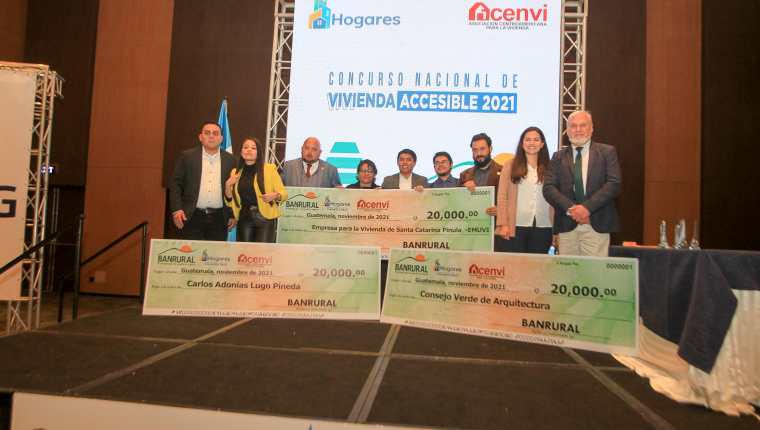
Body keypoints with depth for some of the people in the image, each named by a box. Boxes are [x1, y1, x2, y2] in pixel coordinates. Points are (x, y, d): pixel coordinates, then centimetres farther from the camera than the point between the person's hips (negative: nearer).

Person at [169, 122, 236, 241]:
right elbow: (175, 184, 3)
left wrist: (233, 215, 6)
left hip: (219, 218, 1)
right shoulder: (187, 156, 4)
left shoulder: (230, 160, 7)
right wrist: (176, 209, -7)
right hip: (192, 217, -1)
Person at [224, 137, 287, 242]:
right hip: (244, 219, 3)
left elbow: (284, 193, 0)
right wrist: (228, 185, -5)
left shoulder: (269, 168, -1)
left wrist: (274, 195, -20)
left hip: (264, 218, -3)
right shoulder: (235, 172, 9)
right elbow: (229, 202, 10)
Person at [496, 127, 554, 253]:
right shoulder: (510, 165, 4)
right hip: (515, 226, -2)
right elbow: (502, 197, 0)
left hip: (542, 228, 2)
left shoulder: (549, 168, 8)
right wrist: (503, 224, -8)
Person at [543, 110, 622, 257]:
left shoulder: (607, 152, 9)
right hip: (567, 225, 2)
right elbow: (548, 188, 3)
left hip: (597, 225, -1)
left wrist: (587, 207, -13)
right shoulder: (559, 156, 13)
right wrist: (570, 208, -12)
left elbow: (614, 184, -3)